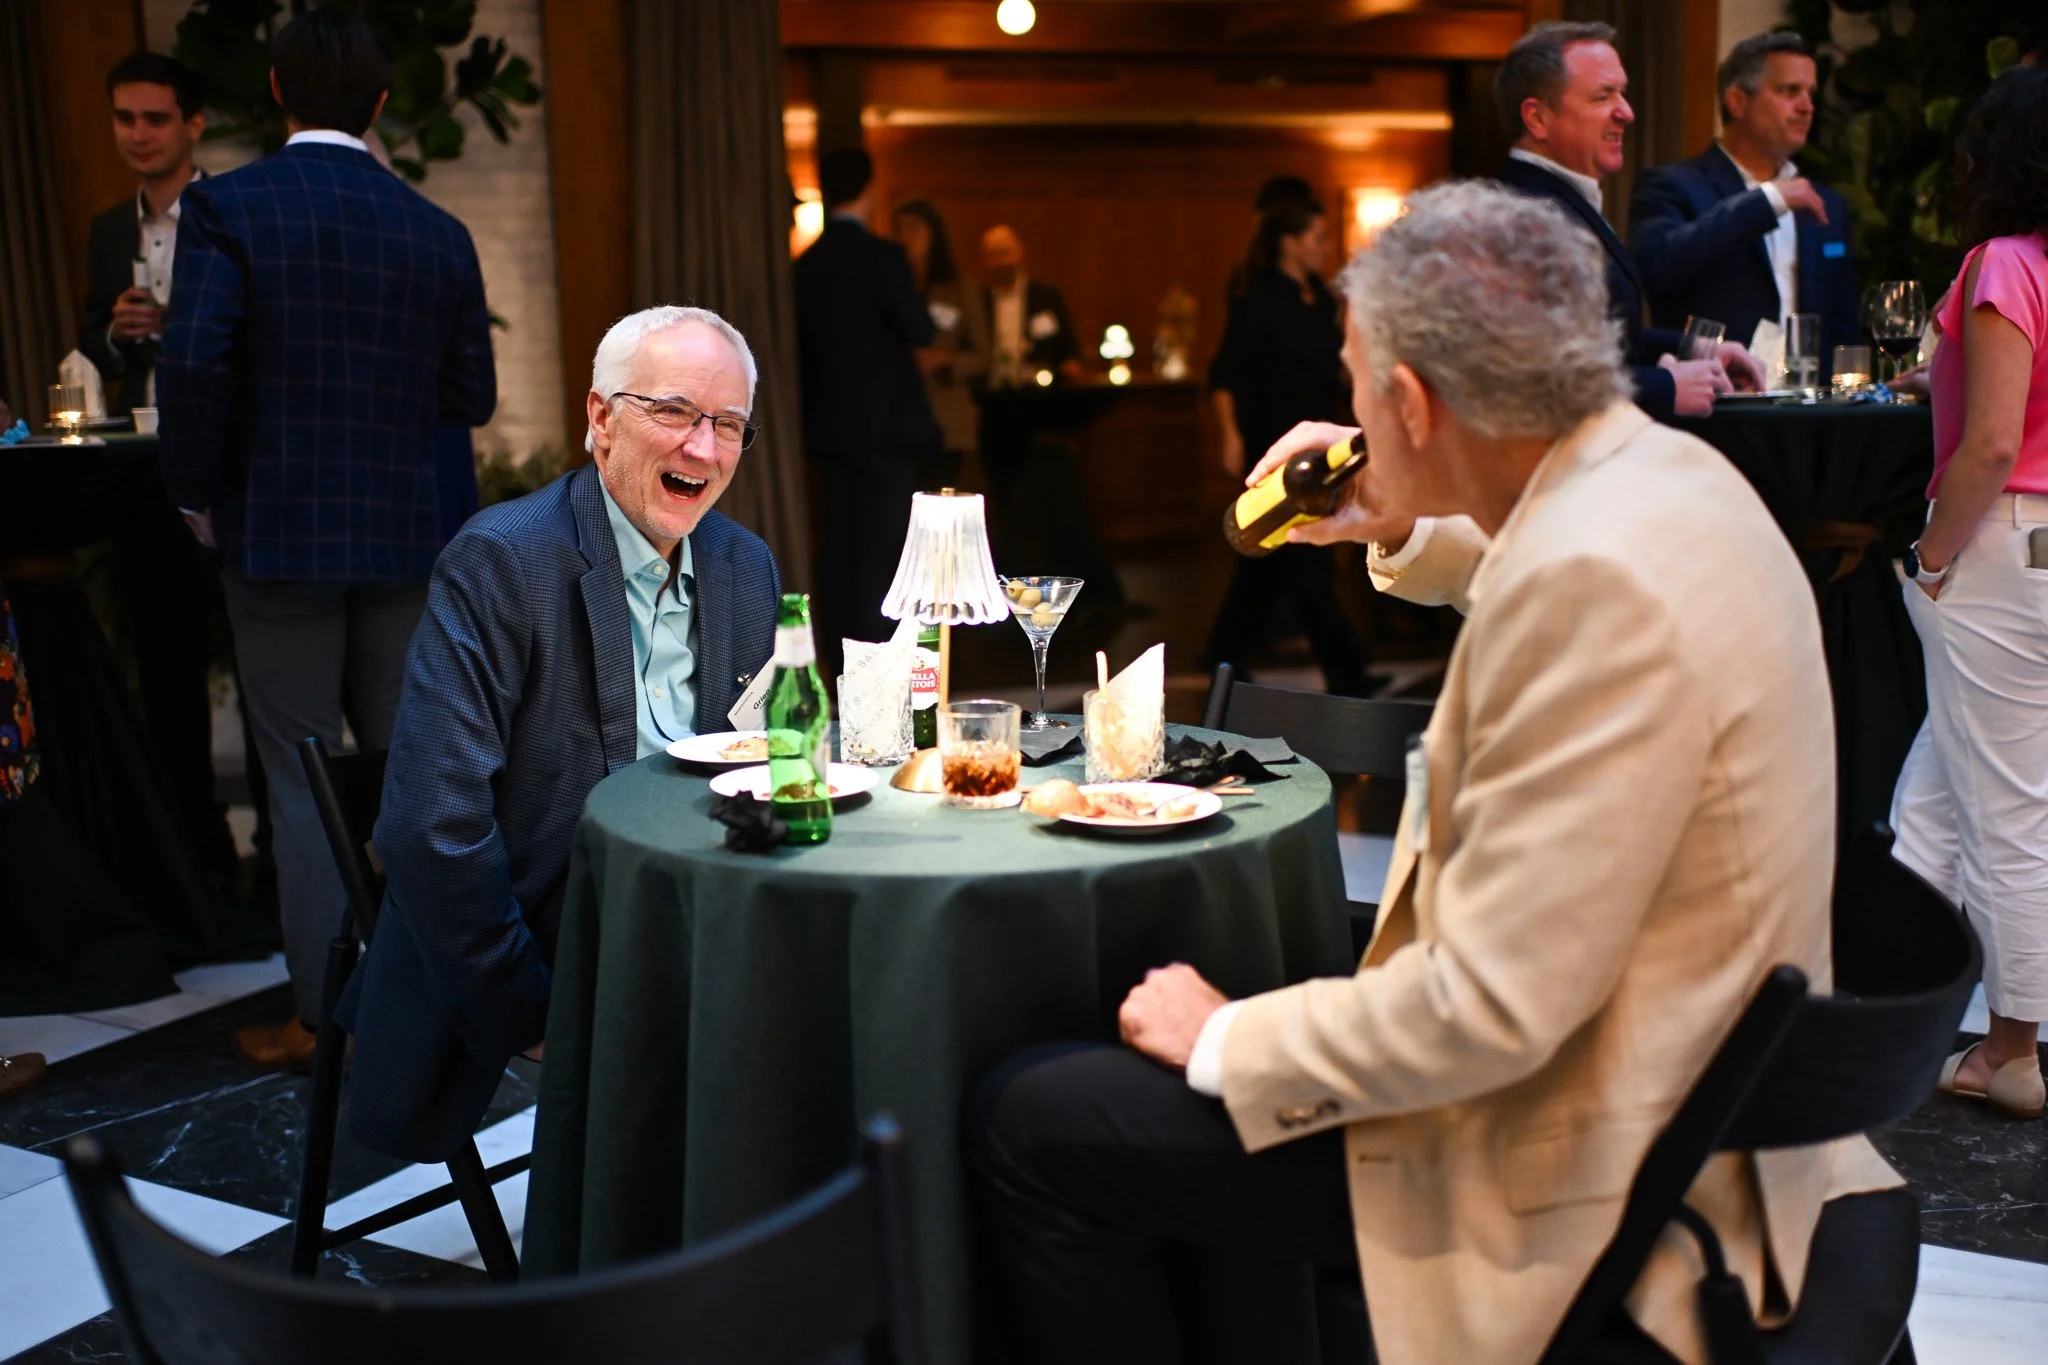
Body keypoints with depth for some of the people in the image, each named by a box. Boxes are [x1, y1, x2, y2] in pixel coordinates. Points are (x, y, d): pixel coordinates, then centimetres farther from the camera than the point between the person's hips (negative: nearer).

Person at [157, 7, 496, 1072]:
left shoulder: (229, 206, -8)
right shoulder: (438, 232, 2)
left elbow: (192, 360, -19)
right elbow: (472, 398, 4)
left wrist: (198, 492, -5)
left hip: (276, 534, -3)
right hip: (405, 535, 3)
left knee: (303, 780, 5)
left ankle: (326, 1013, 11)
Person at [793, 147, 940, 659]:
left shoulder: (806, 264, 7)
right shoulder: (881, 256, -12)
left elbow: (802, 342, 11)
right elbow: (921, 330, -13)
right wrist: (924, 313, 7)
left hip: (830, 424, 6)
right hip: (884, 424, -6)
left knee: (841, 543, 11)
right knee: (882, 547, -3)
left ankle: (838, 653, 15)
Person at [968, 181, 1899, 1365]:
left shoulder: (1600, 578, -30)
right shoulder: (1662, 468, 0)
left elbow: (1491, 1010, -29)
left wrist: (1225, 1043, -16)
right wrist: (1405, 531, 16)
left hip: (1569, 1176, -10)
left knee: (1026, 1121, -8)